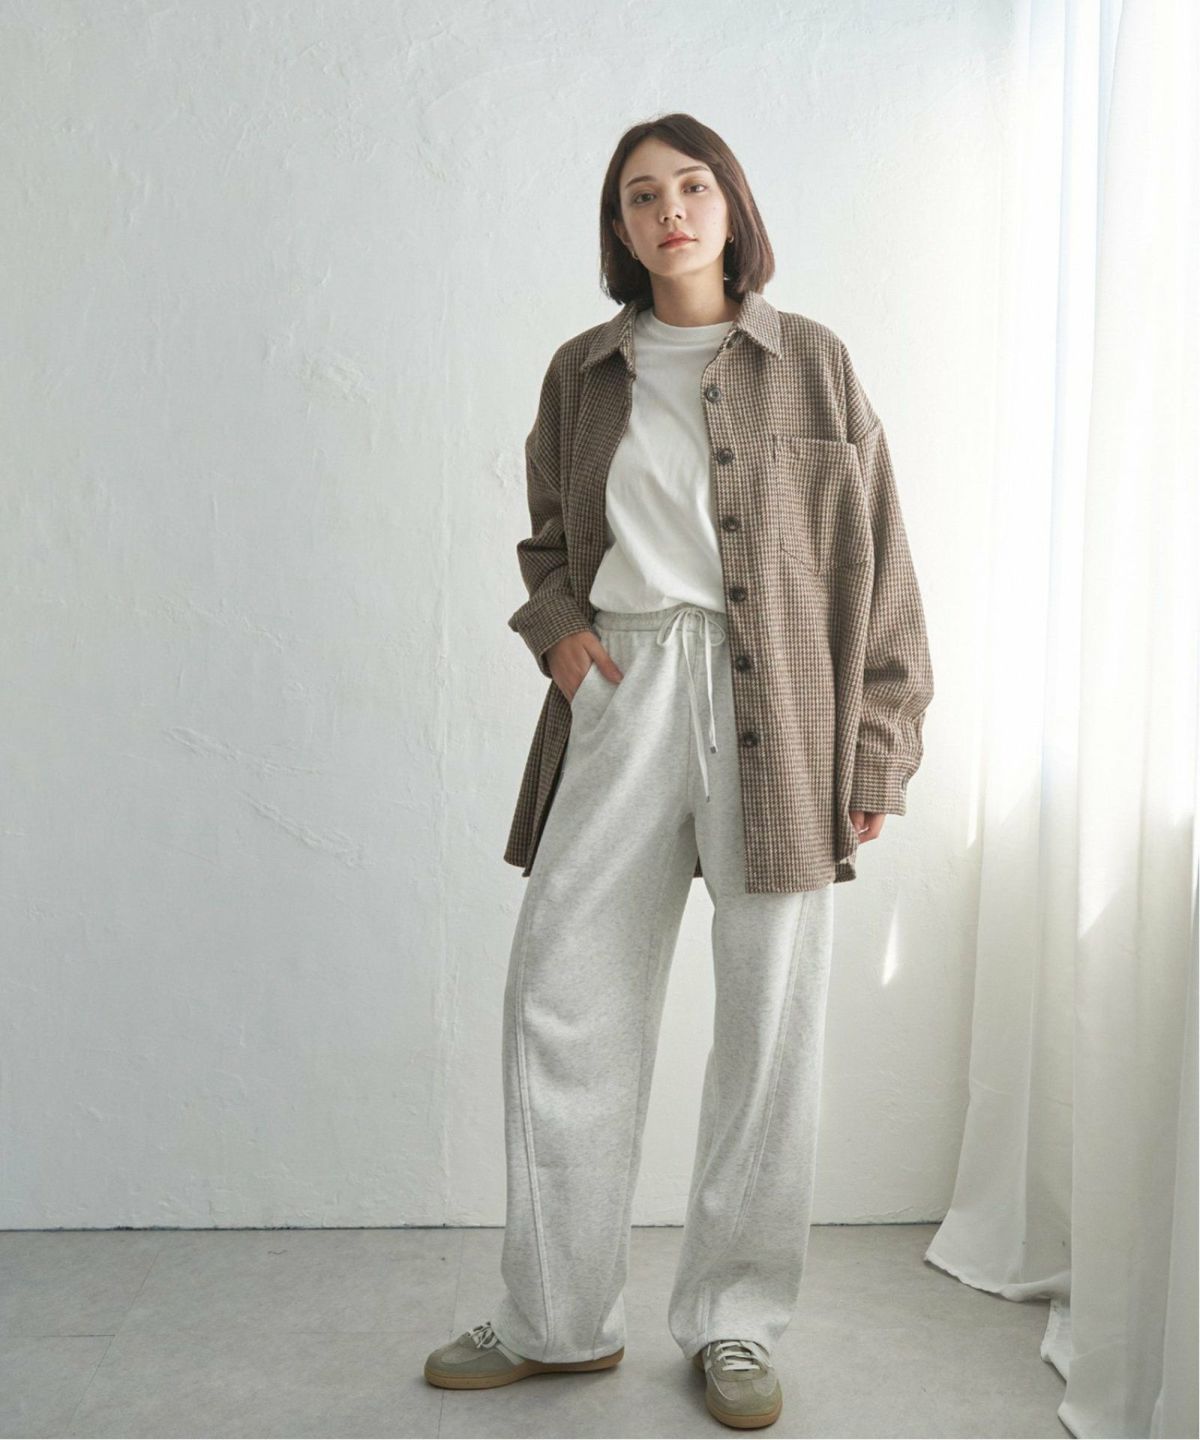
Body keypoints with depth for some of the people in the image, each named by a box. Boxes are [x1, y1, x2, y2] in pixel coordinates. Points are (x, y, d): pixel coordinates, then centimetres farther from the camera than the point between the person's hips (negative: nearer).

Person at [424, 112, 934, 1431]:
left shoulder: (811, 363, 6)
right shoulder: (582, 372, 13)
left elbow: (873, 562, 4)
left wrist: (876, 753, -2)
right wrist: (554, 623, 2)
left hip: (776, 714, -2)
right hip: (620, 695, 2)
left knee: (770, 1016, 2)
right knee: (560, 999, 2)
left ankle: (735, 1325, 19)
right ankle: (558, 1319, 19)